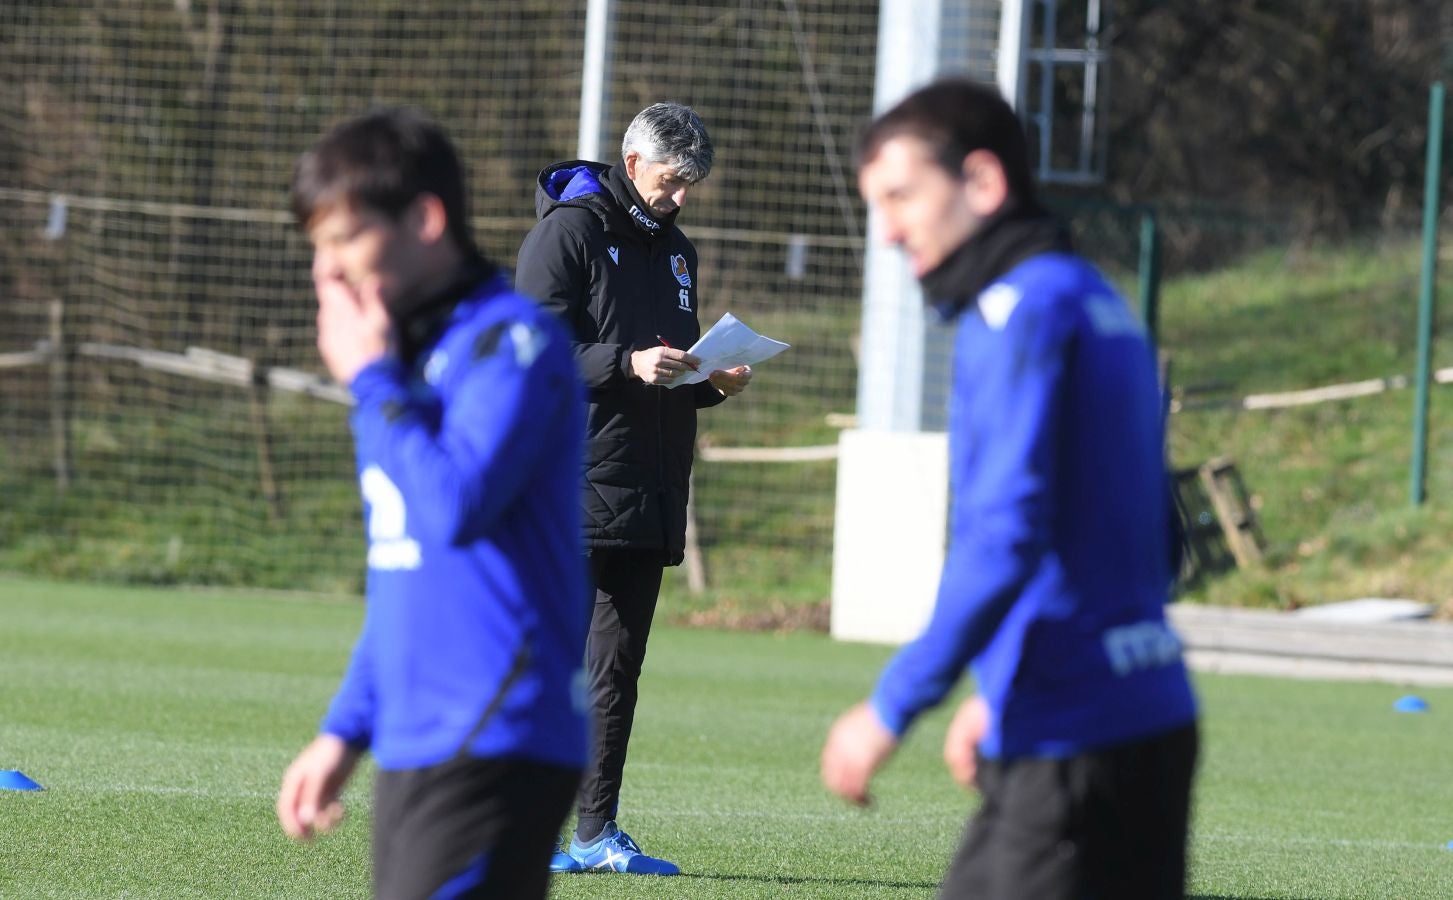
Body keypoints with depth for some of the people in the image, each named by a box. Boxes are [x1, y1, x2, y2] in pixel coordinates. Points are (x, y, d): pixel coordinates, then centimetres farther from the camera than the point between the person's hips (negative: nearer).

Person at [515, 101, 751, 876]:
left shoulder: (673, 249, 20)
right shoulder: (568, 231, -4)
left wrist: (711, 383, 5)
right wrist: (627, 363, -23)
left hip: (650, 493, 8)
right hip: (576, 486, -8)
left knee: (618, 668, 7)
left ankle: (596, 833, 9)